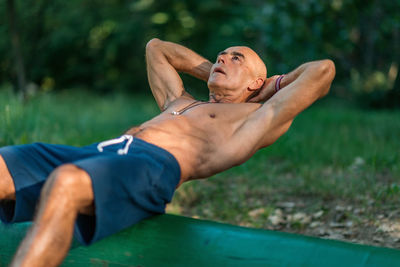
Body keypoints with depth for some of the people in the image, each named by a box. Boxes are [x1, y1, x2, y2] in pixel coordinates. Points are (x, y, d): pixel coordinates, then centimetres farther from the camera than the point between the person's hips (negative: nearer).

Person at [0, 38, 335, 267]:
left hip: (154, 165, -7)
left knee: (65, 184, -40)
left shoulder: (258, 116, 21)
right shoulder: (179, 102, 40)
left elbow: (323, 69, 14)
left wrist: (275, 84, 31)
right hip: (96, 152, 7)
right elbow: (155, 48, 56)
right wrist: (212, 73, 51)